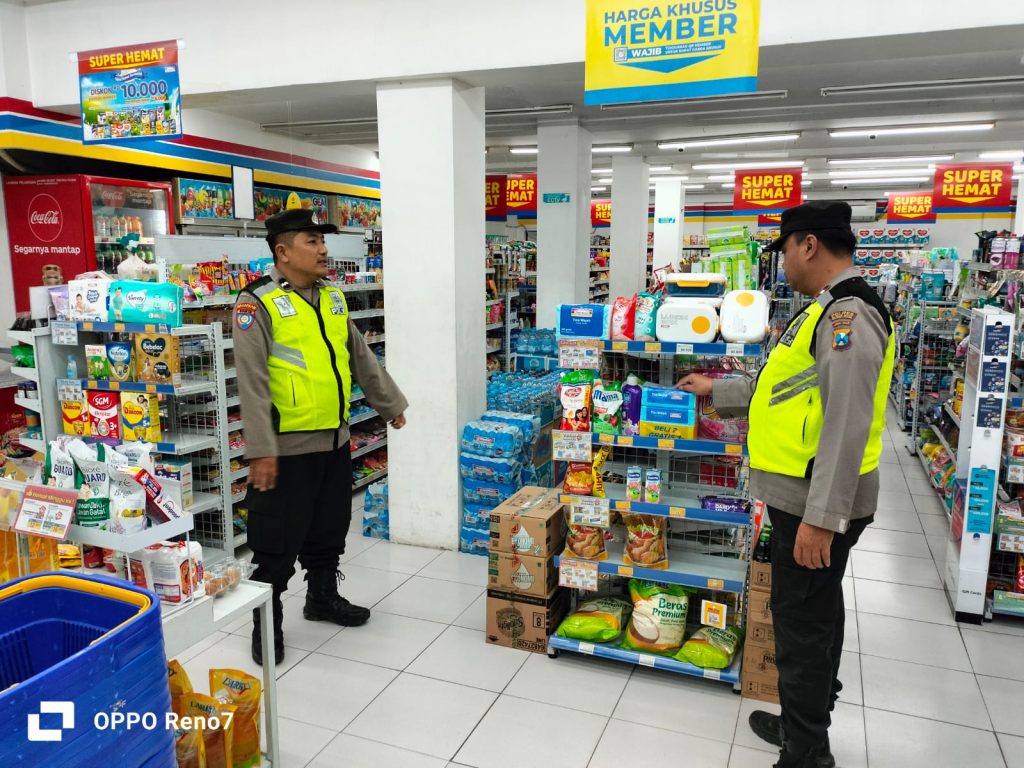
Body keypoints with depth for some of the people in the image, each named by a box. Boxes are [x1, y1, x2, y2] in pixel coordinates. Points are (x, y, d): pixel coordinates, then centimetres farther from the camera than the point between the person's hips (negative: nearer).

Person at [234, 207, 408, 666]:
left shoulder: (333, 298, 10)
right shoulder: (258, 304, -11)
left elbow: (361, 357, 20)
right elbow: (251, 382, -17)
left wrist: (390, 404, 24)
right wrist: (261, 450, -21)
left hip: (335, 441, 7)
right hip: (288, 448, -7)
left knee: (330, 529, 20)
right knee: (278, 542, 5)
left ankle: (323, 597, 39)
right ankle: (266, 623, 22)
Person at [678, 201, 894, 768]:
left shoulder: (848, 313, -20)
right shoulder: (829, 311, 15)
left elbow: (847, 424, -26)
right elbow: (781, 388, 24)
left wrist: (820, 517, -26)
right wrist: (715, 391, 32)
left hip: (817, 503, -10)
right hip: (806, 495, 10)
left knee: (802, 622, 0)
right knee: (815, 614, 21)